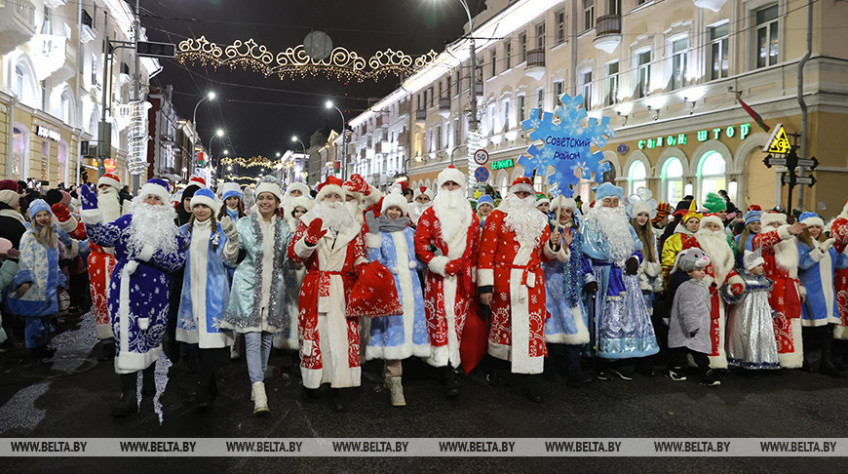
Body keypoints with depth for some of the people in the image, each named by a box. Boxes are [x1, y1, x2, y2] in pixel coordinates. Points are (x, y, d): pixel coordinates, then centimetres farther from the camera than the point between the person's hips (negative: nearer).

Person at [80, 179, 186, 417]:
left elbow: (178, 261, -5)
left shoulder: (171, 230, 8)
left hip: (156, 290, 3)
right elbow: (103, 236, -14)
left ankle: (148, 379, 38)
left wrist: (150, 253, -17)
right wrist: (91, 215, -29)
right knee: (128, 336, -9)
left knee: (152, 333, 17)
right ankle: (128, 395, -5)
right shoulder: (129, 221, 3)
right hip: (127, 287, -3)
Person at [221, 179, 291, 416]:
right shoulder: (244, 224, 0)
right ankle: (259, 396, -11)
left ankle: (258, 384, 27)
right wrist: (232, 239, -17)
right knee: (252, 339, -10)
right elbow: (230, 259, 1)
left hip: (274, 288, 3)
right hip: (249, 287, -3)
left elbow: (288, 261, 13)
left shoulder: (284, 228, 7)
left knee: (267, 338, 9)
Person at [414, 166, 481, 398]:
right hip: (438, 278, -2)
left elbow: (476, 248, 14)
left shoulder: (470, 216, 14)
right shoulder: (430, 214, 4)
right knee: (441, 320, -7)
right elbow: (420, 245, -4)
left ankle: (451, 372, 11)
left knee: (458, 321, 2)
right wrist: (442, 265, -13)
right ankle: (451, 373, -3)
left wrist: (472, 275, 7)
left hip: (462, 278, 3)